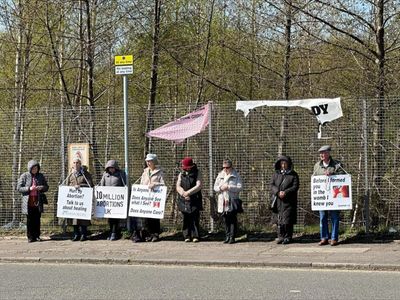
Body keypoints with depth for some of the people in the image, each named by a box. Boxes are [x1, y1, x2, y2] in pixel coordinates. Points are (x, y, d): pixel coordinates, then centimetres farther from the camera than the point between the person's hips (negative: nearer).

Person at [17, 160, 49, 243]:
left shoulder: (41, 176, 10)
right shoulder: (24, 176, 1)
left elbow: (46, 187, 15)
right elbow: (19, 188, -1)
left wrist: (41, 188, -8)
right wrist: (29, 189, -16)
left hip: (38, 201, 2)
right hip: (28, 202, -2)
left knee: (37, 220, 3)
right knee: (30, 220, 1)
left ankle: (37, 236, 11)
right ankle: (30, 237, 6)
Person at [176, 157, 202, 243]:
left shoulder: (197, 173, 3)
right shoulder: (181, 174, 12)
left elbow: (198, 186, -8)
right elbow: (178, 187, 3)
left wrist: (188, 192, -15)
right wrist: (184, 194, -15)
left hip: (195, 201, -2)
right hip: (184, 201, 2)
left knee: (195, 219, -4)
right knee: (186, 219, 2)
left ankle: (195, 236, 0)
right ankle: (187, 236, 7)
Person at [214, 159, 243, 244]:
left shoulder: (236, 175, -1)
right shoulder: (220, 175, 13)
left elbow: (240, 187, -9)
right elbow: (215, 187, 12)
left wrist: (229, 187, -18)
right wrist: (220, 188, -10)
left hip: (233, 201, -4)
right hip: (223, 201, 4)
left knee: (233, 220, -4)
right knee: (226, 220, 7)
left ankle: (232, 237, 0)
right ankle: (227, 236, 12)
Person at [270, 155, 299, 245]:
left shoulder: (293, 174, 5)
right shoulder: (276, 174, 14)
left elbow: (295, 187, -3)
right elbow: (272, 185, 6)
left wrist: (285, 192, -16)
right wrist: (278, 192, -12)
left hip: (289, 201, -3)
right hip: (278, 201, 3)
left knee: (287, 219, -5)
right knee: (279, 219, 3)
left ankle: (288, 237, 2)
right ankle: (280, 236, 10)